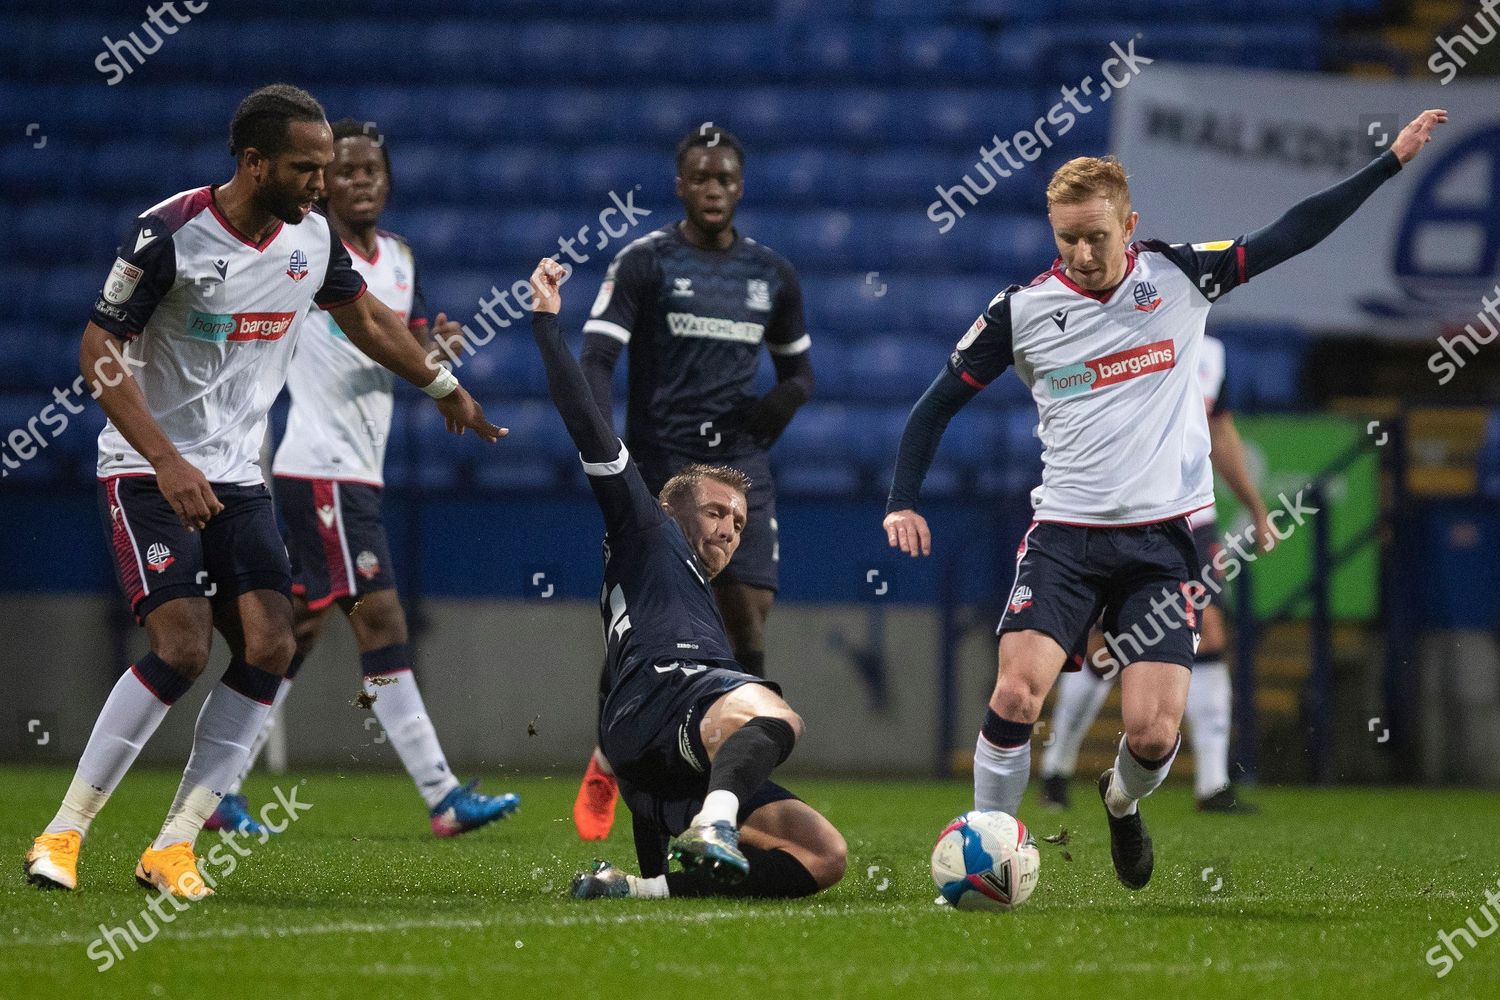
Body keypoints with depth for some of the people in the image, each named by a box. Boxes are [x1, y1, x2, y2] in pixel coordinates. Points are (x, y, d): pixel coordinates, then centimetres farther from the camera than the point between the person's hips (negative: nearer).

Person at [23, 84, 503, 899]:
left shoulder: (313, 236, 2)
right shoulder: (169, 234, -17)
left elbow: (366, 320, 23)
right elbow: (99, 352, -15)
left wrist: (443, 387, 33)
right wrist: (166, 461, -24)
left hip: (238, 476, 6)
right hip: (147, 470, -6)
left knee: (268, 647, -10)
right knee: (182, 646, -20)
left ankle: (174, 847, -3)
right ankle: (64, 832, -9)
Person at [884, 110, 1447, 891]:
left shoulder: (1180, 277, 0)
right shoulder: (1020, 312, -1)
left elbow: (1293, 234, 7)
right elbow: (940, 401, 8)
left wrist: (1393, 161, 6)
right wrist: (902, 502, -3)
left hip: (1161, 540, 0)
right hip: (1064, 534, 0)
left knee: (1153, 733, -9)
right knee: (1015, 695, -20)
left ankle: (1123, 802, 27)